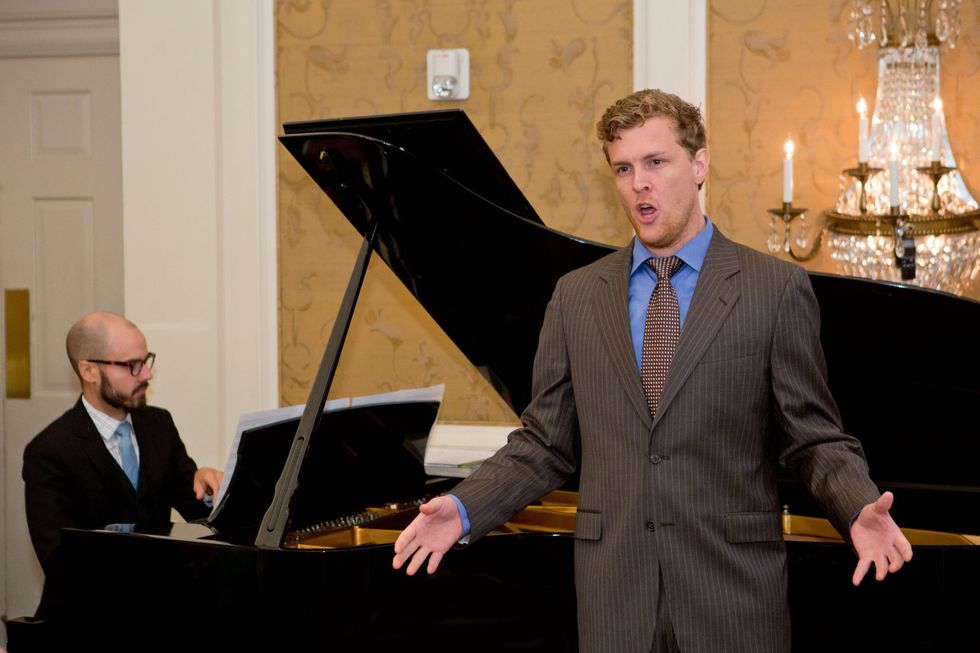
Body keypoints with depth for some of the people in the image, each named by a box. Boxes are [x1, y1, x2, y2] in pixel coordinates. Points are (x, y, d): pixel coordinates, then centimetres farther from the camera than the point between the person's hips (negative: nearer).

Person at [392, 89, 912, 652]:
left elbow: (814, 439, 0)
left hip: (732, 598, -2)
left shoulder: (776, 288, -1)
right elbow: (547, 443, 10)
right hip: (614, 600, 2)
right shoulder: (576, 295, 8)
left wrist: (860, 510, -19)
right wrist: (463, 509, -4)